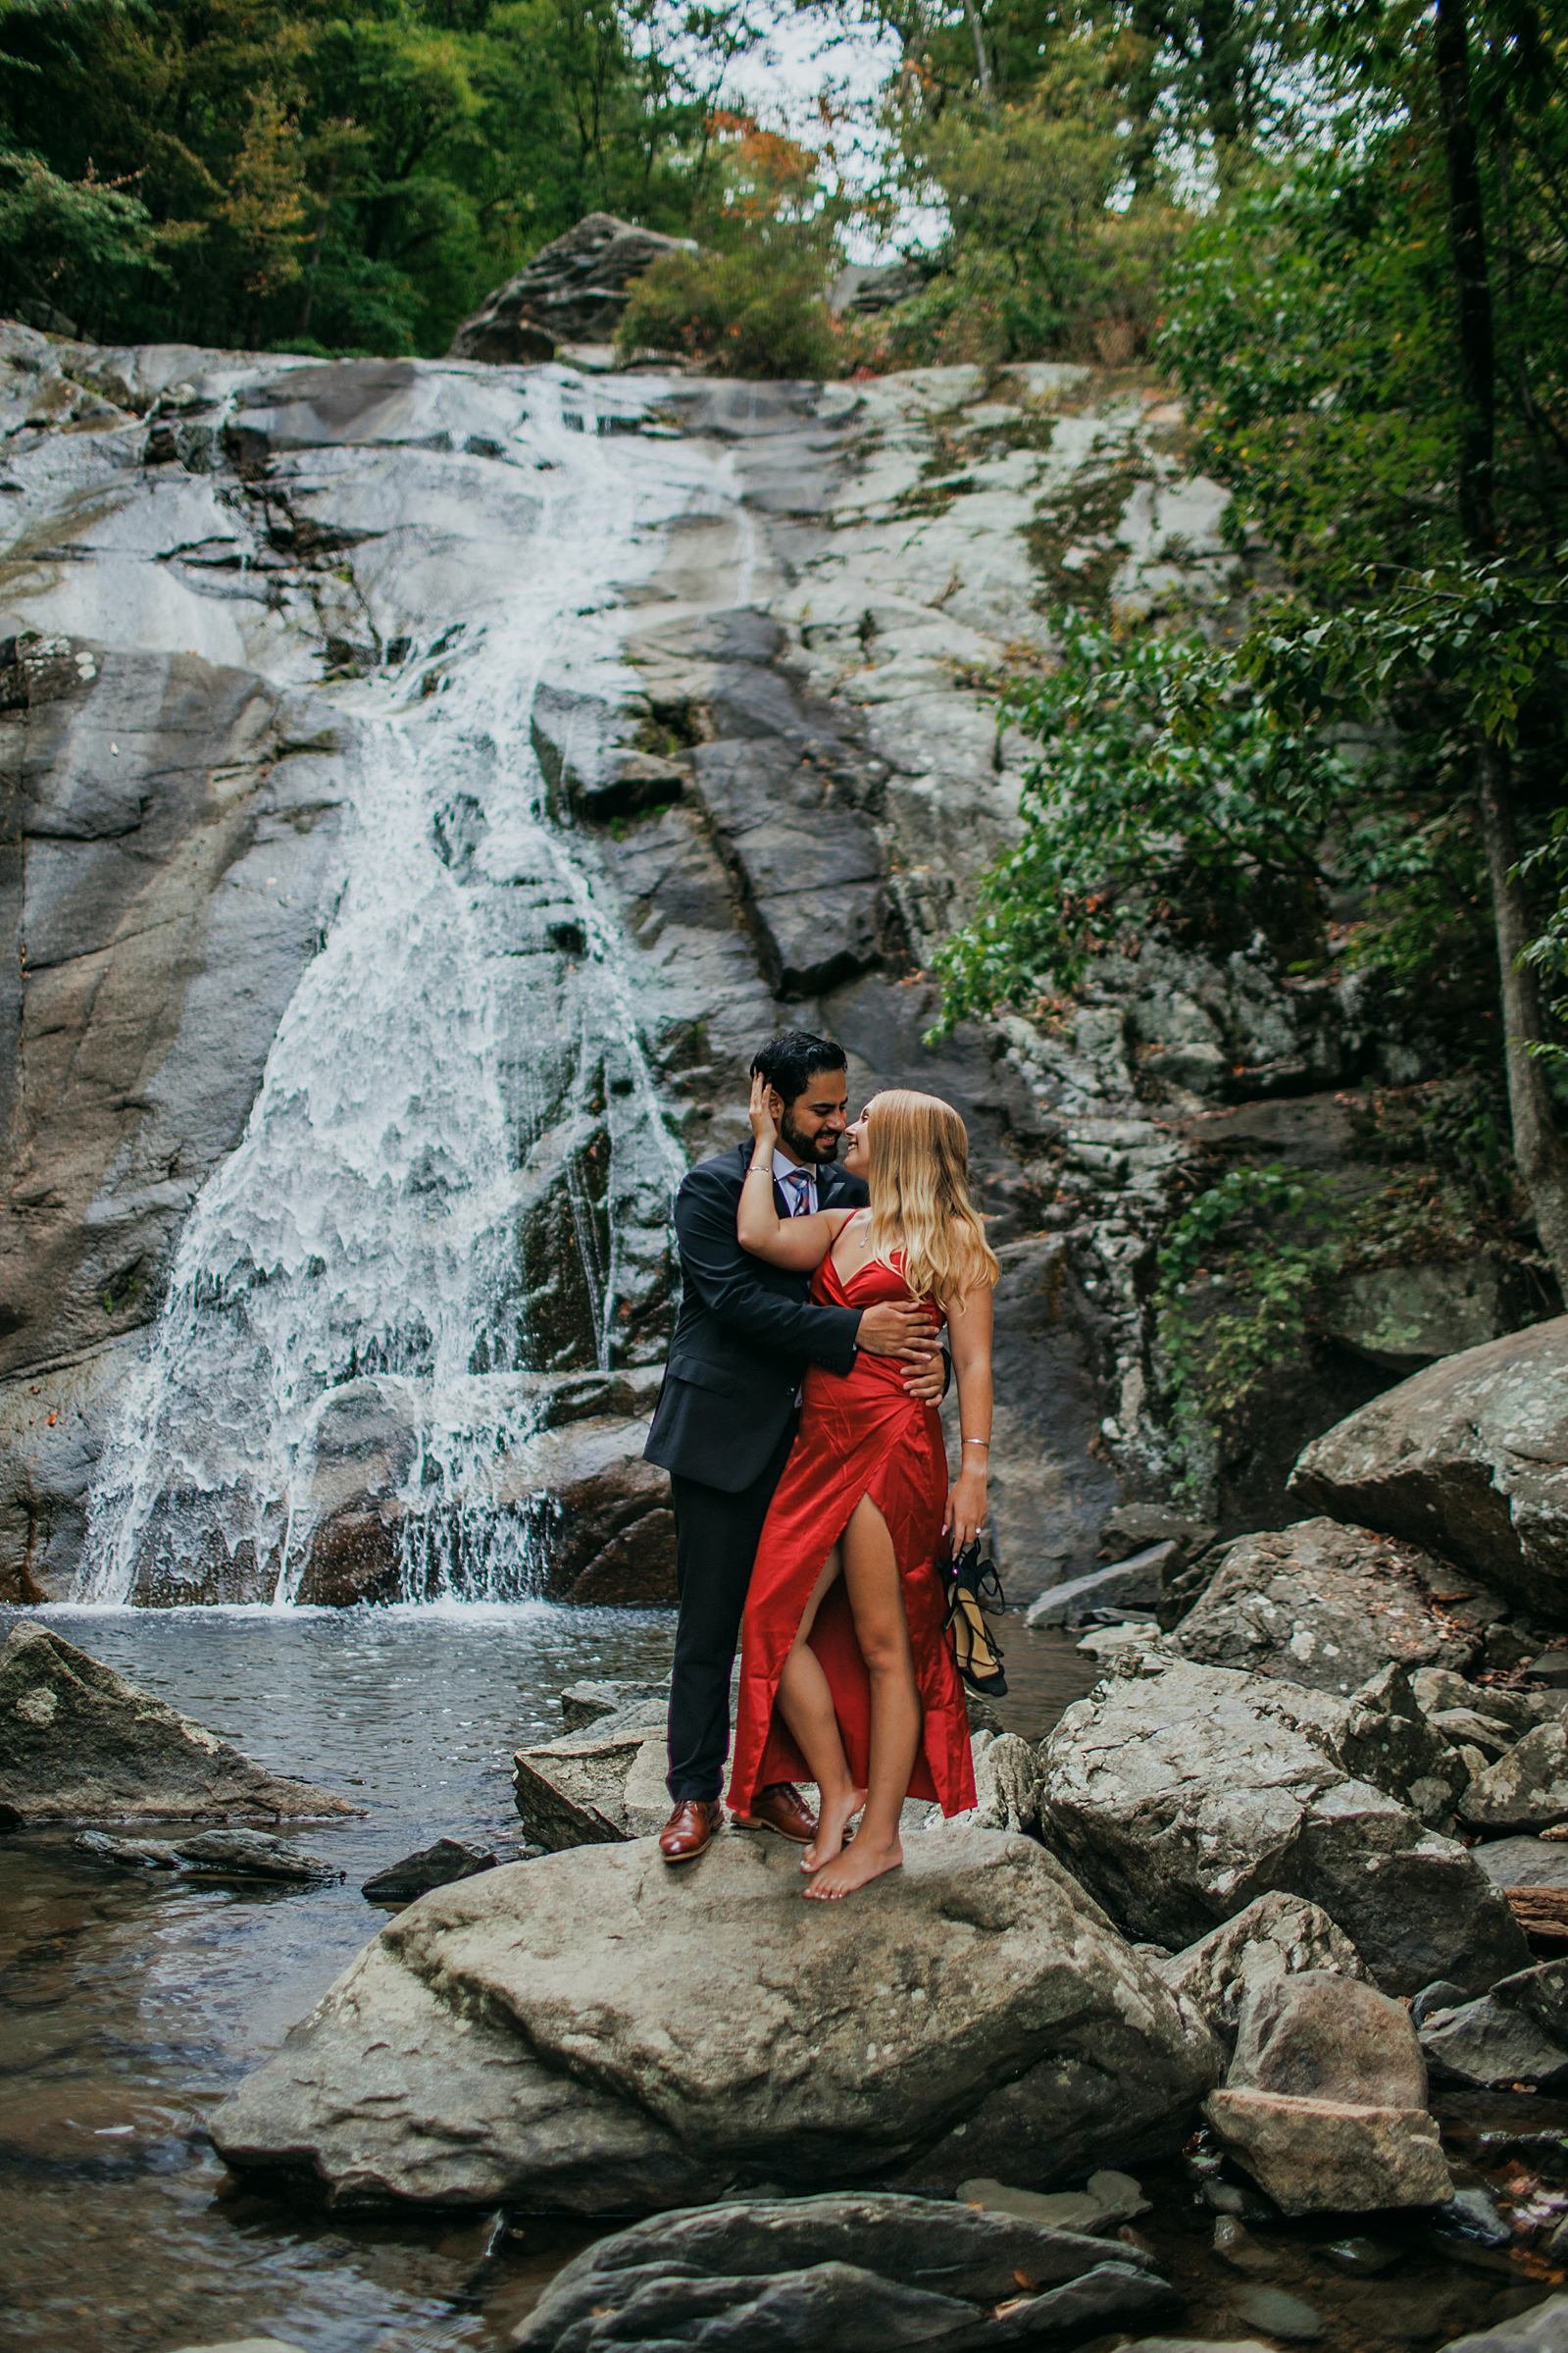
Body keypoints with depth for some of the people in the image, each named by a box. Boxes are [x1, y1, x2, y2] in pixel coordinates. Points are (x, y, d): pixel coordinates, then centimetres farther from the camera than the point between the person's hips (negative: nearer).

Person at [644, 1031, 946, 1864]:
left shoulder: (848, 1192, 9)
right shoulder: (712, 1188, -8)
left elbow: (897, 1299, 7)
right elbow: (737, 1300, -20)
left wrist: (929, 1357, -15)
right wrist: (854, 1333, -27)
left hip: (815, 1436, 5)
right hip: (723, 1435, -5)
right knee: (709, 1624, 2)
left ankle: (770, 1783, 22)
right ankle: (695, 1795, 12)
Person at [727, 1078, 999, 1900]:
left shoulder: (950, 1238, -1)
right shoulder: (838, 1225, 17)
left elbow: (974, 1363, -5)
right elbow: (759, 1235, -3)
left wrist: (973, 1471, -12)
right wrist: (767, 1141, 9)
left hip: (892, 1448, -6)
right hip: (819, 1445, 6)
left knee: (882, 1646, 0)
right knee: (775, 1624, -1)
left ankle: (879, 1835, 9)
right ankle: (837, 1791, 16)